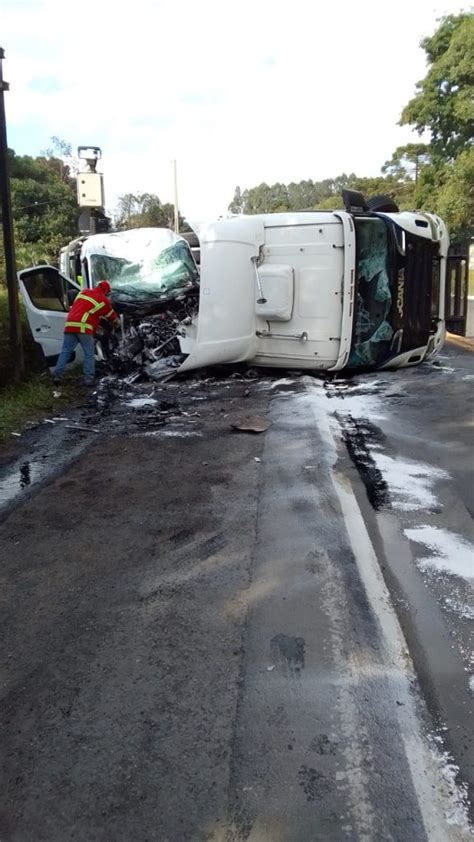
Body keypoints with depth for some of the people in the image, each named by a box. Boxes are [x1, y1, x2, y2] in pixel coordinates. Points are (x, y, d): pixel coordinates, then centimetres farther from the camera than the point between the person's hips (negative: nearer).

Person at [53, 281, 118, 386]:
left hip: (70, 325, 5)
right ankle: (88, 379, 1)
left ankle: (56, 375, 1)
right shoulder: (104, 300, 10)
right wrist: (117, 321, 45)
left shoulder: (83, 292, 21)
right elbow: (111, 316, 23)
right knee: (89, 354, 5)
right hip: (84, 327, -4)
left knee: (65, 352, 8)